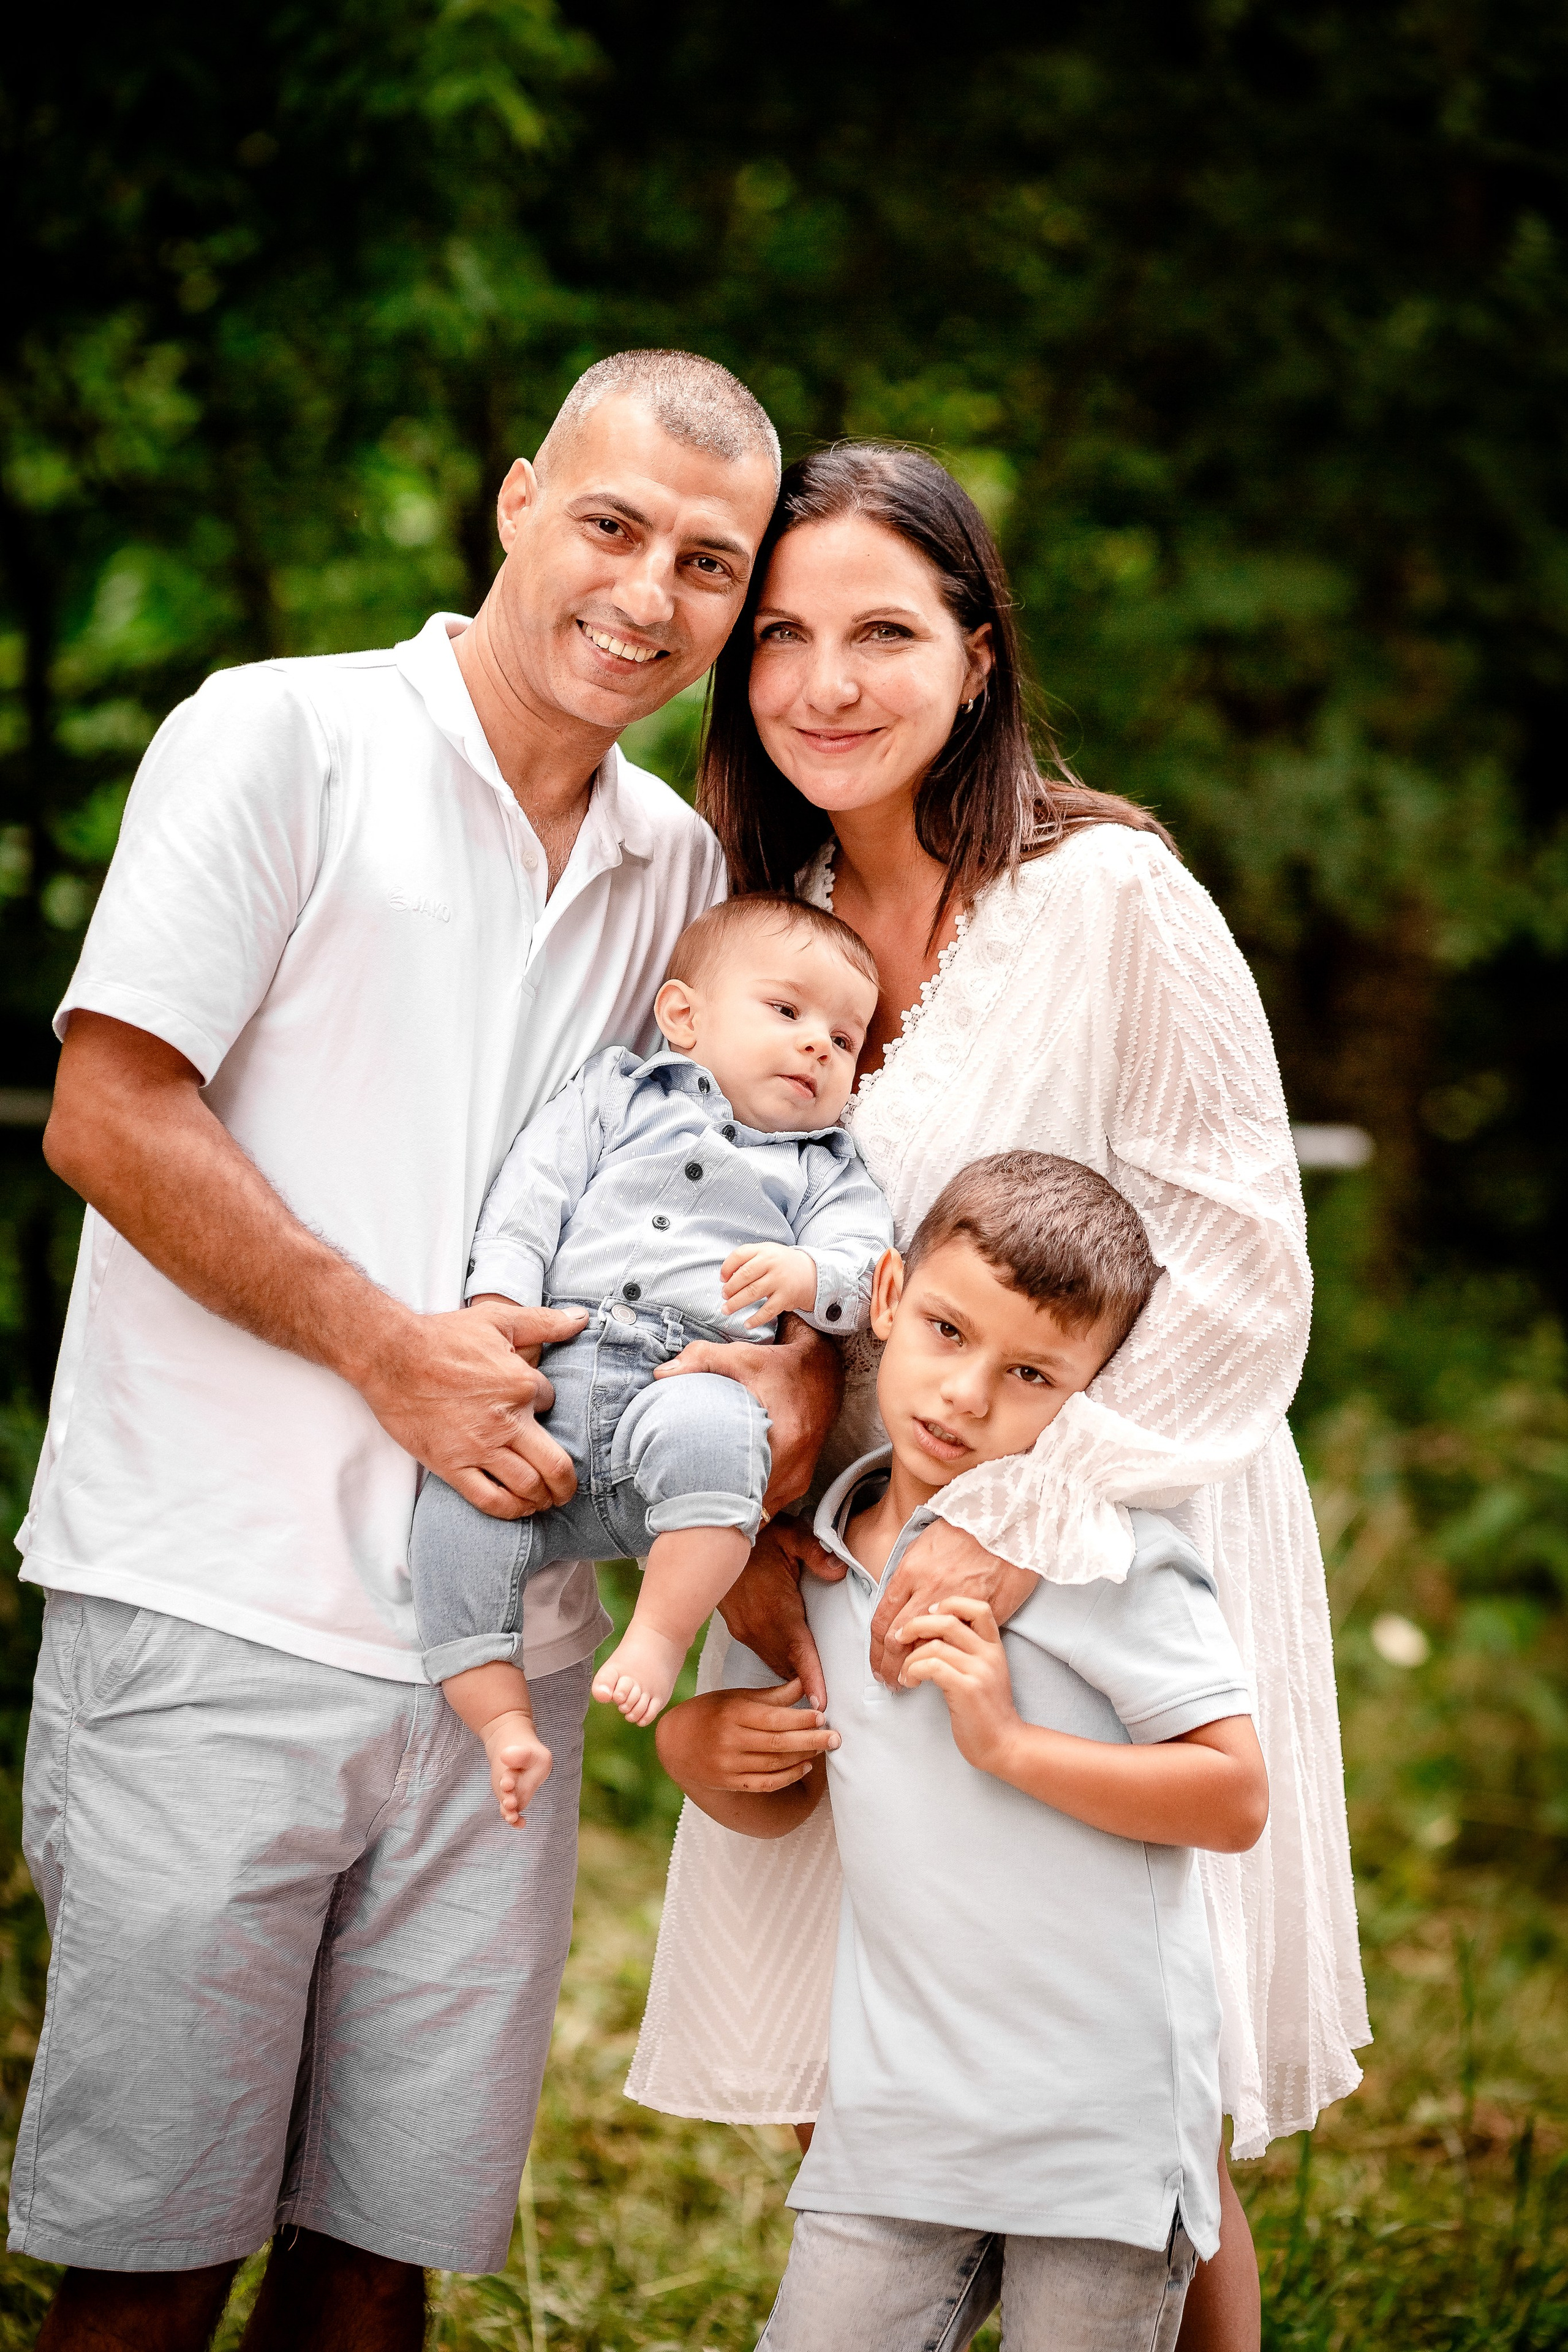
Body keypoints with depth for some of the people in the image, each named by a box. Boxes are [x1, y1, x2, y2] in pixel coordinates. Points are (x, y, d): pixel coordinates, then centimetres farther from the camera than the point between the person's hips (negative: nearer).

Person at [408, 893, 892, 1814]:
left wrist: (806, 1273, -15)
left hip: (692, 1379, -1)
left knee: (708, 1429, -39)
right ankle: (501, 1717, -12)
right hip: (554, 1373, 1)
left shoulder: (822, 1168, 26)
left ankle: (662, 1634, -27)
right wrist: (499, 1308, -3)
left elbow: (864, 1256, 8)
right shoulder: (618, 1092, 24)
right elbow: (529, 1199, 13)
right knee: (457, 1508, -24)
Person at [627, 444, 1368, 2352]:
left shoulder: (1112, 898, -12)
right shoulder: (758, 924, 7)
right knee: (847, 2123, 6)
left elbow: (1238, 1268, -14)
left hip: (1118, 1575, -5)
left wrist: (1022, 1518, -22)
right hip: (848, 1583, 5)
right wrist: (736, 1533, -3)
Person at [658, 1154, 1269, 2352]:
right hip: (896, 2112, 5)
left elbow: (1238, 1799, -14)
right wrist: (701, 1750, -1)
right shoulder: (815, 1555, 6)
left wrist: (1011, 1745, -20)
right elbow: (787, 1802, 21)